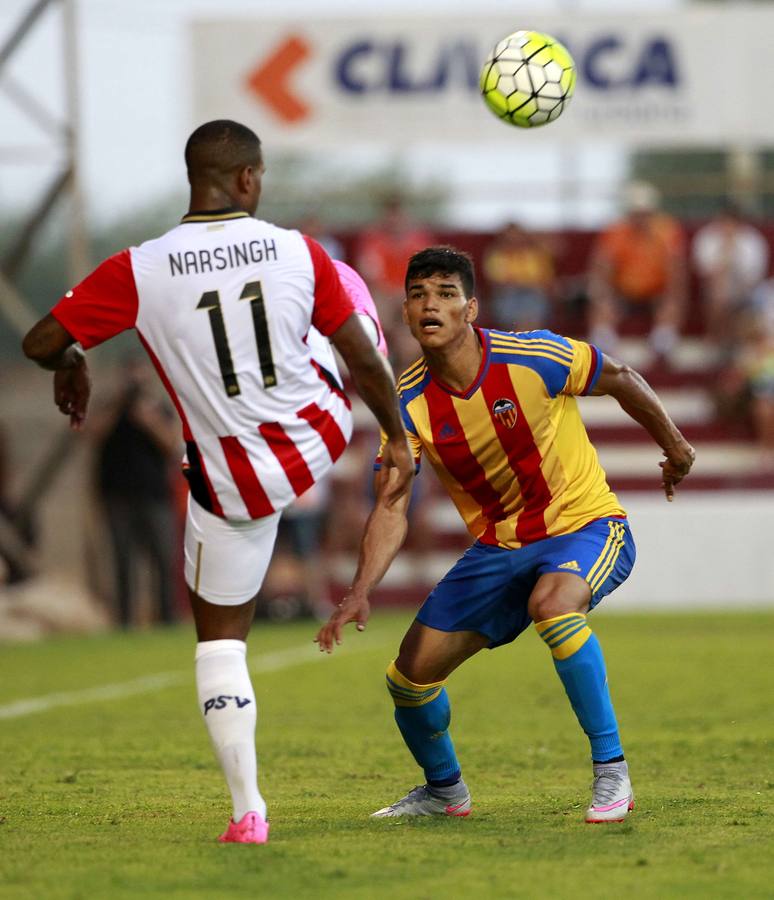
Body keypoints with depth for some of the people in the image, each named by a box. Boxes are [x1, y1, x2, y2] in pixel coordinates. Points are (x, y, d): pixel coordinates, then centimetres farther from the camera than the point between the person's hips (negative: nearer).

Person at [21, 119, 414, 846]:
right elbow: (363, 361, -5)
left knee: (219, 641, 14)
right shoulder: (299, 253, -12)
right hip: (322, 437, 2)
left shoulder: (138, 273, -17)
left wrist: (69, 366, 12)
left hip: (234, 483, -2)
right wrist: (398, 439, 11)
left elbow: (40, 341, -12)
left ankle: (248, 811, 8)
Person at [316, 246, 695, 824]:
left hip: (585, 524, -5)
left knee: (552, 603, -39)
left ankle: (611, 771, -27)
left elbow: (620, 380, -1)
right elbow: (391, 511, -11)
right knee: (412, 672, -1)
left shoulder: (534, 359, -19)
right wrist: (360, 593, -26)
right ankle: (444, 790, 30)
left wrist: (674, 446, 13)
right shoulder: (410, 404, -10)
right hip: (498, 547, 5)